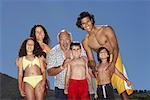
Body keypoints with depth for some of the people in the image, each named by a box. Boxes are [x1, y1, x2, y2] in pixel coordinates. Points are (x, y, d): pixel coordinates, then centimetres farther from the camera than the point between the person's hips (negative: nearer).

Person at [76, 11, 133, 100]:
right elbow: (91, 60, 2)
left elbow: (115, 48, -14)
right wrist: (93, 69, -22)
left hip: (114, 59, -4)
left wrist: (113, 64, -29)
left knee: (119, 83, -19)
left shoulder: (106, 30, -10)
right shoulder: (85, 42, 0)